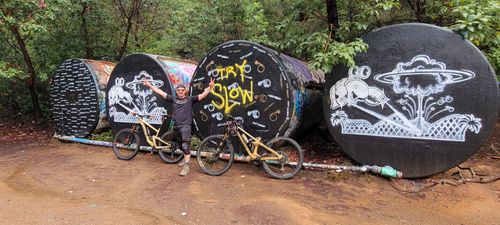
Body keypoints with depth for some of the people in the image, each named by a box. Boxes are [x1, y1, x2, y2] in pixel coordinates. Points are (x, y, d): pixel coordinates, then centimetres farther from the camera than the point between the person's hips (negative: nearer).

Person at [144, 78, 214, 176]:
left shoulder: (190, 99, 0)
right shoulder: (174, 99, 10)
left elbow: (203, 95, -9)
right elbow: (161, 92, 11)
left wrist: (210, 87, -24)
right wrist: (150, 85, 11)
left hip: (186, 125, -5)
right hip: (177, 125, 5)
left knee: (185, 145, -13)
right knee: (182, 145, 17)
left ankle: (186, 166, -12)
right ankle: (186, 160, 36)